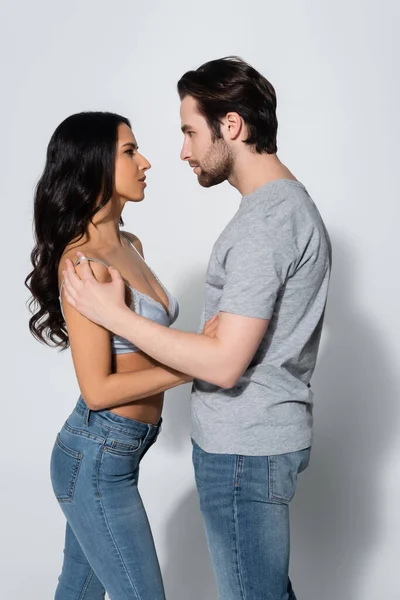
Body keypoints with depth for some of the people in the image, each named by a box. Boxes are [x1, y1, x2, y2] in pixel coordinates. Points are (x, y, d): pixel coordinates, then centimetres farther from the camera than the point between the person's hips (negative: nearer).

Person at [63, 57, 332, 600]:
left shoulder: (264, 220, -22)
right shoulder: (291, 200, 11)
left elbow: (225, 363, -26)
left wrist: (115, 314, -19)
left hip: (245, 450, -10)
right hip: (265, 436, 10)